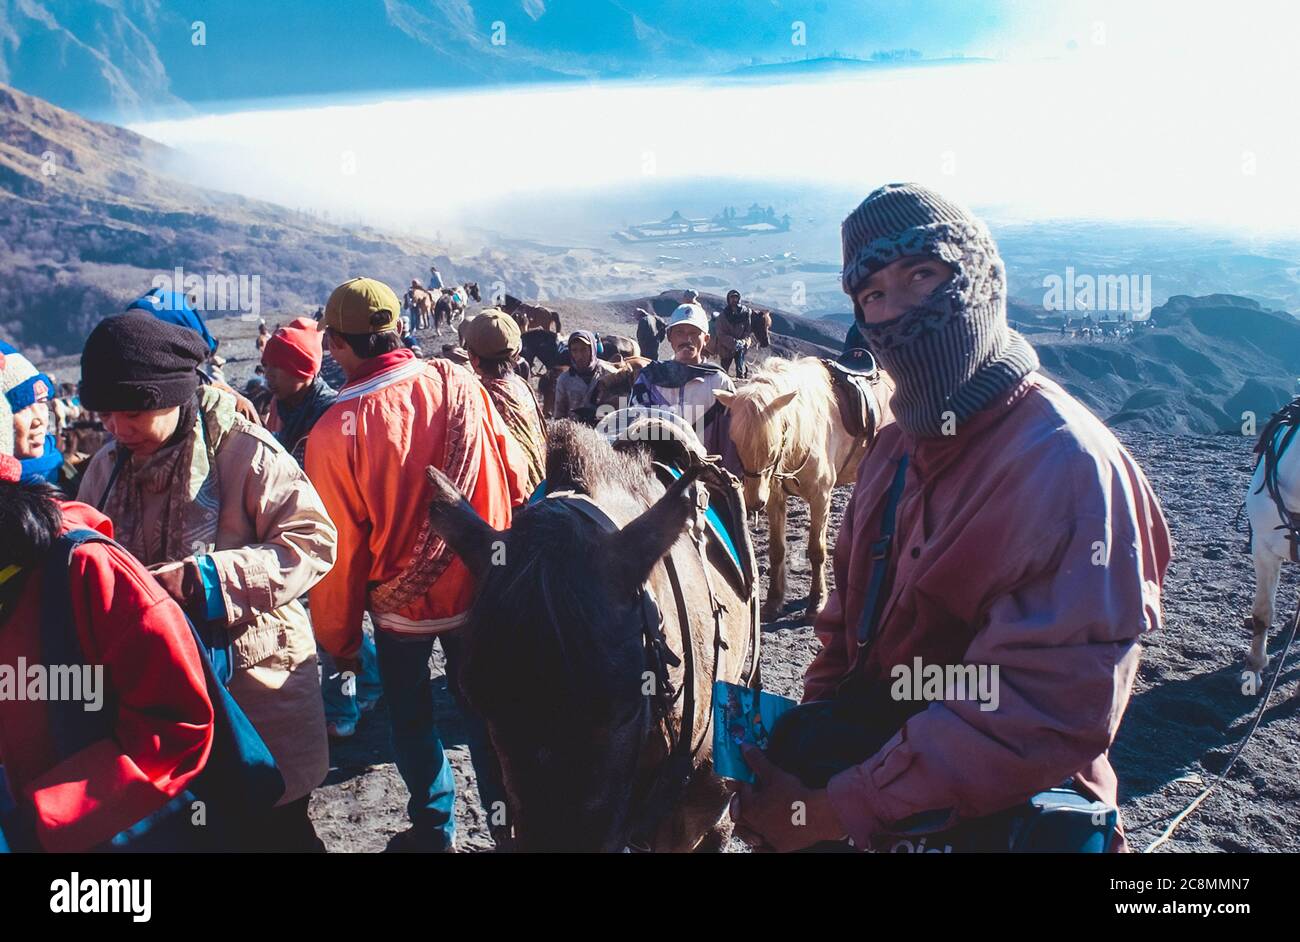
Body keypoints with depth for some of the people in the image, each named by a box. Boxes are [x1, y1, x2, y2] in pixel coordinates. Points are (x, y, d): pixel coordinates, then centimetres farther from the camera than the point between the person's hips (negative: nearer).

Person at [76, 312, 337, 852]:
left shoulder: (242, 451, -15)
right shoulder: (107, 468, 4)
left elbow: (312, 541, -19)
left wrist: (202, 577, -25)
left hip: (257, 683, -5)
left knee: (276, 831, 10)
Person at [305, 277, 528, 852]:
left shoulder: (336, 431, -19)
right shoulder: (458, 384, -11)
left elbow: (340, 550, -13)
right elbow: (513, 477, -3)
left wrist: (339, 640, 1)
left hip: (401, 604, -2)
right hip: (479, 588, 2)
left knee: (411, 717, 20)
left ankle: (434, 830, 35)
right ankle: (507, 822, 30)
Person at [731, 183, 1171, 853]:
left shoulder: (1067, 465, -23)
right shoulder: (896, 449, 3)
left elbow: (1042, 715, -29)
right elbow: (849, 625, 7)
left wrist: (832, 810, -25)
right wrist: (800, 744, -8)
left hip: (994, 822, -6)